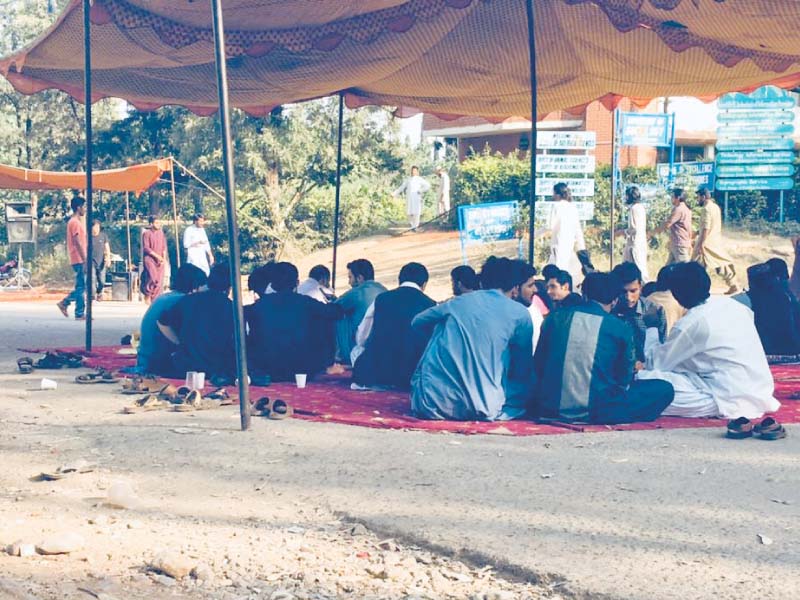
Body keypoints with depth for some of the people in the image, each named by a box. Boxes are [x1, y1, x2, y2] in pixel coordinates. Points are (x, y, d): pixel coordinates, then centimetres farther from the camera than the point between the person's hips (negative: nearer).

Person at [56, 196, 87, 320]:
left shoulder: (76, 222, 18)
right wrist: (85, 260, -20)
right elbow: (77, 243, -19)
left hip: (80, 260, 10)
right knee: (81, 287, -5)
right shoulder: (75, 223, -13)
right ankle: (80, 314, -1)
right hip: (79, 260, -10)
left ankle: (65, 303, 16)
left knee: (81, 286, 13)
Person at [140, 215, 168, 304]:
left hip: (160, 260, 5)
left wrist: (164, 258, -2)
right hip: (149, 258, -5)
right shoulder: (146, 233, -4)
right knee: (152, 276, -23)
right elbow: (146, 248, -10)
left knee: (159, 280, -2)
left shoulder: (161, 232, 10)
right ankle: (147, 294, -2)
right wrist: (156, 256, -17)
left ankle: (155, 299, 5)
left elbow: (164, 246, 11)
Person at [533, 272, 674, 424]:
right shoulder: (620, 329, -3)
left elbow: (538, 366, 12)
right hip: (594, 411, -4)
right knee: (664, 389, 5)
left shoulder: (555, 319, 5)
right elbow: (624, 379, 6)